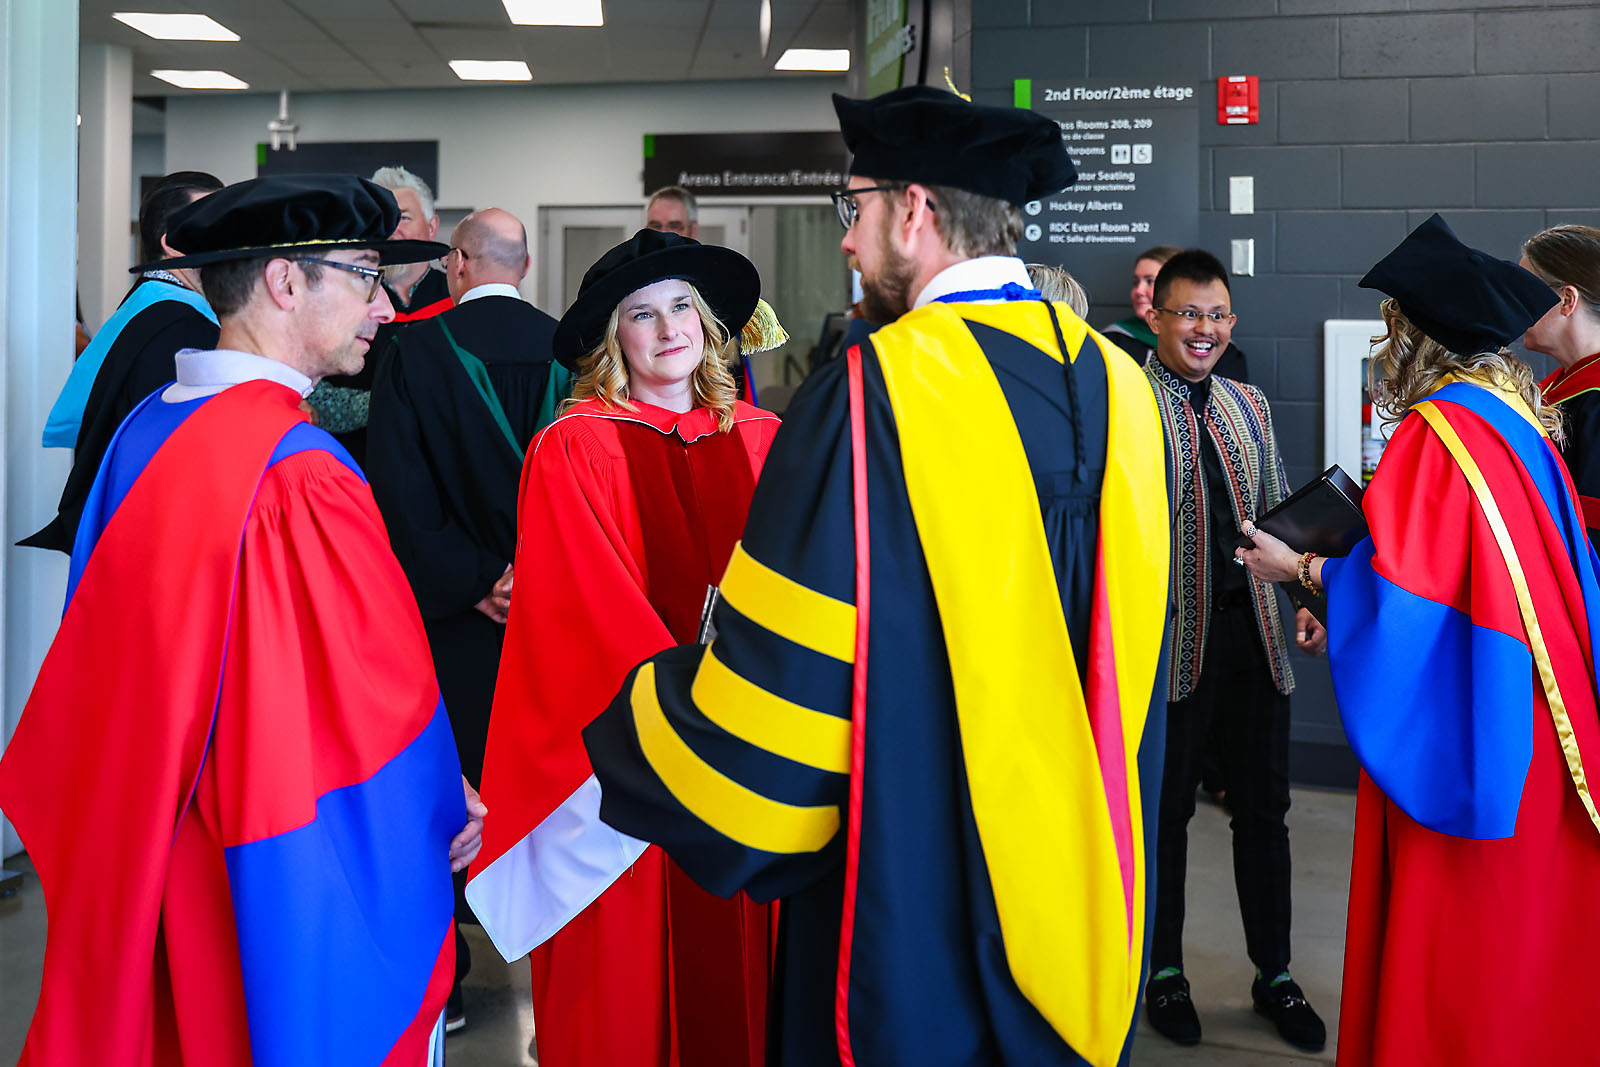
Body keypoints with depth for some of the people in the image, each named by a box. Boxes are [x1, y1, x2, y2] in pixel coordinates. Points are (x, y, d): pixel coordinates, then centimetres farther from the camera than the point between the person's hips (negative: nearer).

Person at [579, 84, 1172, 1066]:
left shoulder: (875, 394, -21)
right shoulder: (1118, 386, -2)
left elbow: (770, 696, -18)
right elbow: (1128, 674, 9)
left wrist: (616, 736, 1)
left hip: (913, 921, -5)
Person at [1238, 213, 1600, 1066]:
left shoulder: (1436, 433, -16)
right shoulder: (1520, 422, 9)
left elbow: (1401, 594, -21)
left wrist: (1303, 569, -5)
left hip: (1460, 732, -8)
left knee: (1450, 941, 2)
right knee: (1522, 932, 17)